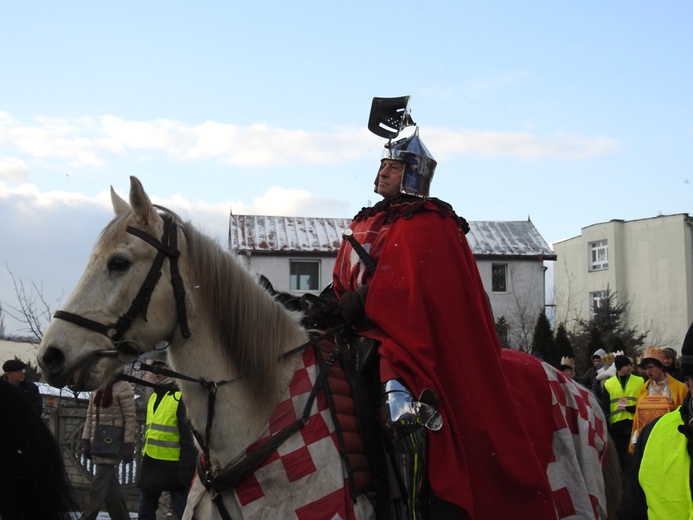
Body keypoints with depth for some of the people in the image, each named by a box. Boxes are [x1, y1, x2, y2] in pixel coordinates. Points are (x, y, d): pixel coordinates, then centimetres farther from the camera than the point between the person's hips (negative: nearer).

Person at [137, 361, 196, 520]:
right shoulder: (153, 397, 15)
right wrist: (144, 457, 19)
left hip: (172, 465, -8)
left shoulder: (180, 398, -11)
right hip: (151, 463, 8)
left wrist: (186, 469, -20)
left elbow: (188, 437, -15)